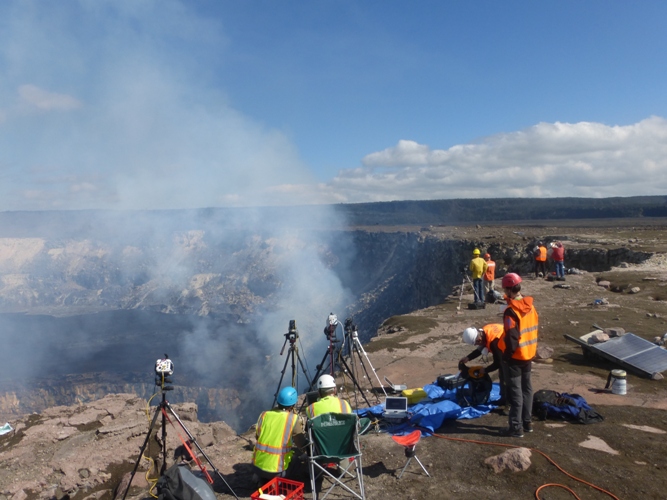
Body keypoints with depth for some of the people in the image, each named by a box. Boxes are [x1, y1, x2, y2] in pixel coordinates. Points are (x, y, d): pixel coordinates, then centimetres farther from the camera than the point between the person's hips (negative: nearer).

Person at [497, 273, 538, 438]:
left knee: (515, 392, 0)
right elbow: (533, 330, 11)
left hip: (515, 356, -8)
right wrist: (532, 351, 19)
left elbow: (511, 336, -23)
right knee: (526, 388, 17)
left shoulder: (511, 310, -23)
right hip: (529, 354, 8)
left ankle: (516, 427, 7)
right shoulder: (530, 306, 3)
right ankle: (527, 422, 27)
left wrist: (506, 355, -11)